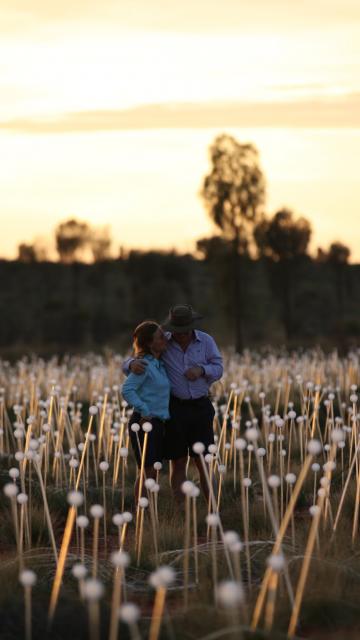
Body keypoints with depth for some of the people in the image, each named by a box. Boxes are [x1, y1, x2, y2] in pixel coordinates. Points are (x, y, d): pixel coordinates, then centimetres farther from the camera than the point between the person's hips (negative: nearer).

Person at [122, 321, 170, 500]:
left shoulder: (160, 364, 12)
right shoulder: (144, 364, -15)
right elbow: (127, 390, -24)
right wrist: (145, 411, -23)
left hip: (158, 423, 9)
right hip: (145, 423, -9)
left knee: (153, 472, 11)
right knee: (147, 471, -6)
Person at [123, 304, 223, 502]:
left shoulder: (205, 341, -3)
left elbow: (217, 369, 2)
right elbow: (128, 365, -8)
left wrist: (201, 370, -21)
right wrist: (133, 364, -34)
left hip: (200, 407, 1)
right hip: (174, 409, -1)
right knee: (178, 463, 2)